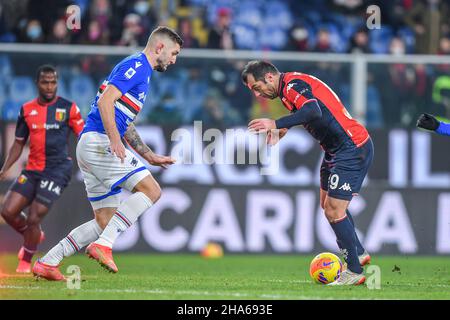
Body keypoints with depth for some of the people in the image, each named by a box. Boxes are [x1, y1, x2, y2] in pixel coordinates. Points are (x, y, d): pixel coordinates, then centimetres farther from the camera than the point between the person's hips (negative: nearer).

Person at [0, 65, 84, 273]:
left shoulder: (68, 108, -3)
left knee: (34, 217, -11)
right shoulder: (27, 110, 8)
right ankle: (34, 237, 25)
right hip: (32, 169, 5)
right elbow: (19, 143, 16)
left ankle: (26, 261, 12)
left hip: (57, 169, -5)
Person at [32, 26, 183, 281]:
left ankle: (47, 263, 4)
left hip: (92, 145, 10)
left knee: (105, 223, 7)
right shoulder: (136, 66, -5)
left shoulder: (141, 71, 26)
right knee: (151, 190, -16)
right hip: (99, 142, -10)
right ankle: (104, 245, -23)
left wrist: (150, 156, 30)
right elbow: (105, 100, -19)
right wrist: (115, 139, -29)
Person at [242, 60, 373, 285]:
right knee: (328, 203, 22)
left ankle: (354, 272, 0)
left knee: (333, 211, -9)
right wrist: (280, 131, 12)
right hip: (337, 149, 11)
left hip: (352, 149, -11)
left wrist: (276, 124, -36)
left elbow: (313, 111, -33)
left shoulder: (292, 84, -17)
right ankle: (358, 253, 34)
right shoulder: (292, 85, 14)